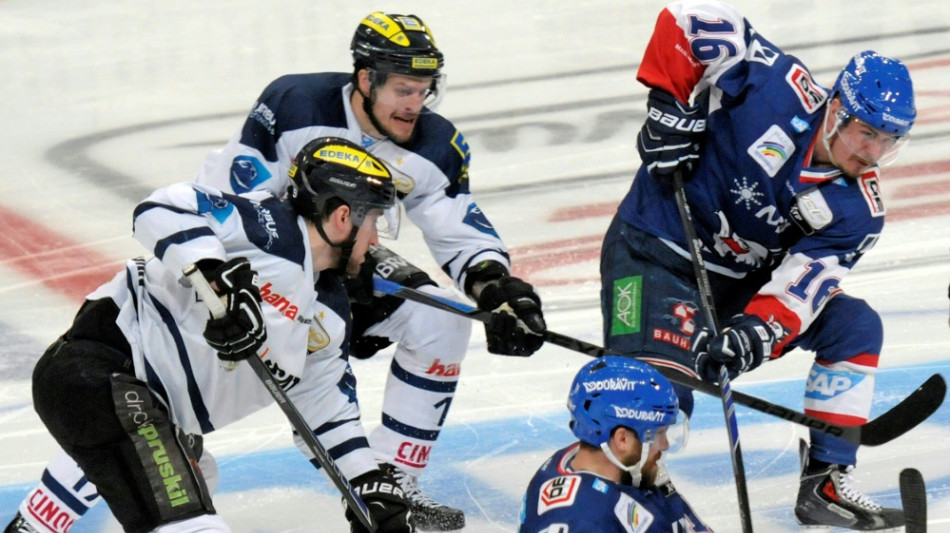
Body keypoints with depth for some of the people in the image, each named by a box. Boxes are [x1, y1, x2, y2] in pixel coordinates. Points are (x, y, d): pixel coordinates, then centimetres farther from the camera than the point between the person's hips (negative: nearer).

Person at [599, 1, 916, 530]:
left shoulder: (858, 211, -8)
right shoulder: (779, 88, -21)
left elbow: (802, 285, -18)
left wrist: (755, 333, -35)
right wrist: (671, 105, -19)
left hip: (741, 277, 6)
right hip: (656, 248, -6)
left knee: (854, 326, -1)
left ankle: (826, 485, 5)